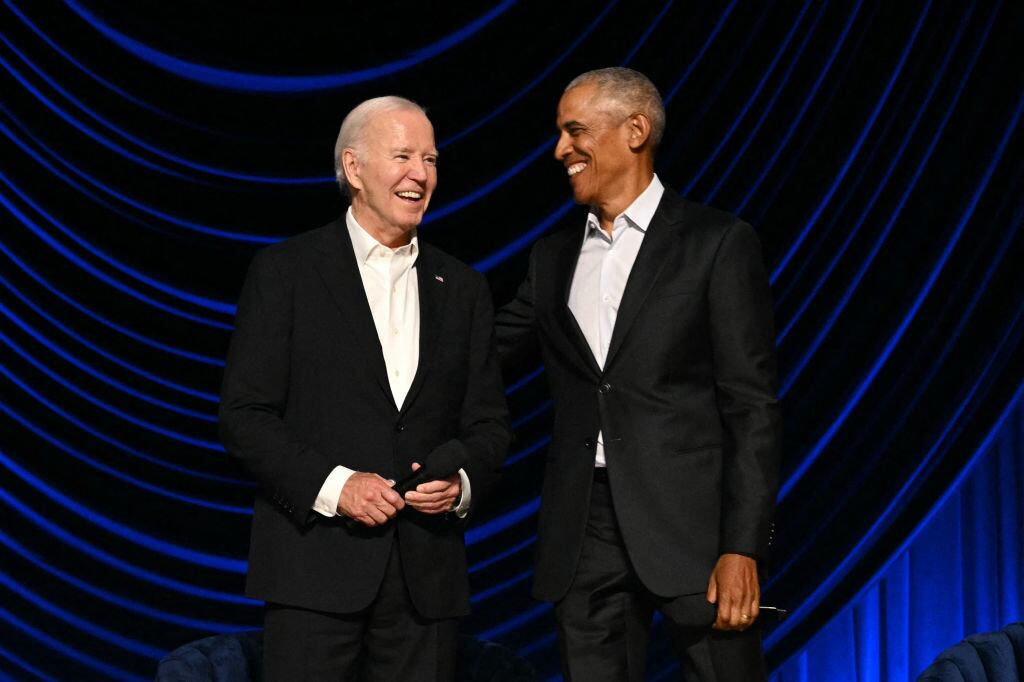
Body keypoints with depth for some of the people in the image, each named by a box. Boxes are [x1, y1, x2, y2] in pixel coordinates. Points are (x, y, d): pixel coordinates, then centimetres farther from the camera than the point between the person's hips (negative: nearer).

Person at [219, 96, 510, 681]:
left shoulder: (462, 288, 13)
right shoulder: (286, 271, 1)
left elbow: (489, 423, 14)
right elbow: (245, 414, -3)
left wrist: (462, 481, -7)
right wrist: (330, 485, -15)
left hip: (427, 568, 4)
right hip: (317, 563, -3)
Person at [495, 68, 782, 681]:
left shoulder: (717, 244, -1)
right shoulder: (555, 257, 16)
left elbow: (753, 405, -6)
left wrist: (743, 547, -12)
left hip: (691, 523, -5)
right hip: (586, 533, 5)